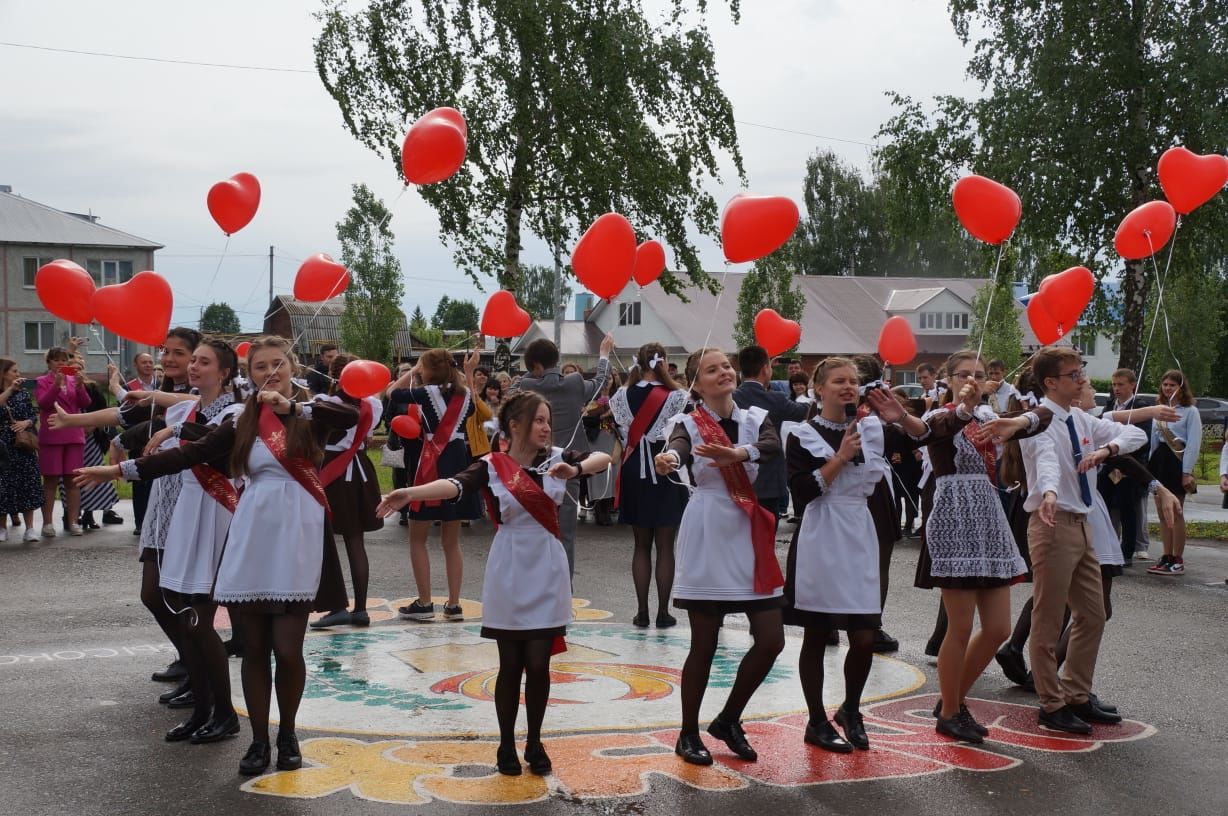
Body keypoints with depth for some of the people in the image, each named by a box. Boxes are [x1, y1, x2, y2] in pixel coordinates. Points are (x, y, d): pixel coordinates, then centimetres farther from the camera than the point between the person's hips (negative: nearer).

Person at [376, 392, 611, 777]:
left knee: (539, 664, 5)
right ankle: (506, 745, 19)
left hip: (547, 573, 2)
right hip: (510, 574, -2)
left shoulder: (556, 458, 2)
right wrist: (409, 493, -42)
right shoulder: (492, 466, -8)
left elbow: (604, 458, -6)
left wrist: (576, 469, -27)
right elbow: (455, 485, -24)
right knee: (511, 665, 5)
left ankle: (535, 744, 20)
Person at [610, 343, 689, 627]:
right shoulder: (674, 397, -12)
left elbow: (621, 431, 7)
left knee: (641, 545, 11)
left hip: (634, 473, 3)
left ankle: (642, 612, 11)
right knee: (665, 547, 4)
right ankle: (663, 612, 6)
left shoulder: (623, 396, -2)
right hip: (665, 472, -3)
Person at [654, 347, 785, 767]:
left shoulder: (755, 417, 7)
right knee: (704, 645, 2)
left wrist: (737, 454, -38)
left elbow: (774, 446, -16)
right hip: (708, 535, -4)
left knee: (771, 640, 2)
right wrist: (668, 459, -51)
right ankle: (689, 735, 18)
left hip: (751, 536, 4)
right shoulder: (689, 423, -1)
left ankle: (729, 720, 22)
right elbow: (678, 447, -26)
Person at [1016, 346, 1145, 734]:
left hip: (1080, 524, 9)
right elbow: (1046, 457, -34)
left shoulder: (1081, 421, 12)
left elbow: (1136, 434, 11)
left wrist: (1108, 447, -12)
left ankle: (1076, 697, 28)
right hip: (1053, 524, -9)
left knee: (1092, 616, 15)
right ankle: (1052, 706, 12)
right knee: (1048, 622, 1)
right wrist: (1049, 493, -55)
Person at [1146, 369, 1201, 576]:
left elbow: (1194, 443, -11)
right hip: (1159, 459, 7)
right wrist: (1150, 463, 9)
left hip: (1177, 461, -7)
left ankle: (1177, 559, 4)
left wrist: (1187, 472, -15)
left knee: (1176, 513, -3)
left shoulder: (1190, 411, -7)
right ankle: (1167, 556, 15)